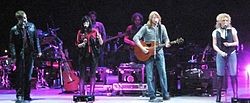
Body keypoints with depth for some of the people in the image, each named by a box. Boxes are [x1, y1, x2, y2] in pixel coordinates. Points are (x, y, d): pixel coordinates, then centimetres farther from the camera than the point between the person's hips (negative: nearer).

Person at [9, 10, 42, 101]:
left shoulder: (31, 26, 8)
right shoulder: (14, 30, -2)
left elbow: (36, 39, 13)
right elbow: (12, 44, -4)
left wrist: (38, 50, 7)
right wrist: (13, 56, -12)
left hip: (30, 53, 3)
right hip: (20, 55, -3)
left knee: (28, 75, 6)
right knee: (20, 75, -3)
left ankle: (26, 95, 12)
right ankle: (19, 95, 2)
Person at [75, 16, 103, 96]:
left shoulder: (94, 31, 3)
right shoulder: (80, 32, 6)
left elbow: (101, 43, 3)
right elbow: (77, 44, 9)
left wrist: (99, 37, -16)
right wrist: (83, 43, -11)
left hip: (93, 55, -1)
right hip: (83, 55, 1)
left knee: (93, 74, -1)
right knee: (82, 74, 0)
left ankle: (91, 93, 2)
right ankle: (82, 93, 5)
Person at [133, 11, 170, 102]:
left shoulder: (162, 27, 8)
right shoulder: (146, 28, -2)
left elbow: (166, 38, 11)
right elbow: (135, 38, -6)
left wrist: (167, 43, -12)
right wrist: (142, 48, -15)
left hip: (159, 52, 2)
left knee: (163, 73, -3)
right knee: (149, 75, -2)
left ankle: (165, 94, 6)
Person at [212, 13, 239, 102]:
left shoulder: (232, 30, 4)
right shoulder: (215, 32, 5)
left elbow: (237, 42, 6)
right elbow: (214, 45, 3)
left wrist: (230, 44, -14)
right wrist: (221, 52, -13)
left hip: (231, 54, 0)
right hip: (220, 55, 1)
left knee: (233, 75, -3)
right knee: (220, 75, -1)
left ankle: (235, 95, 2)